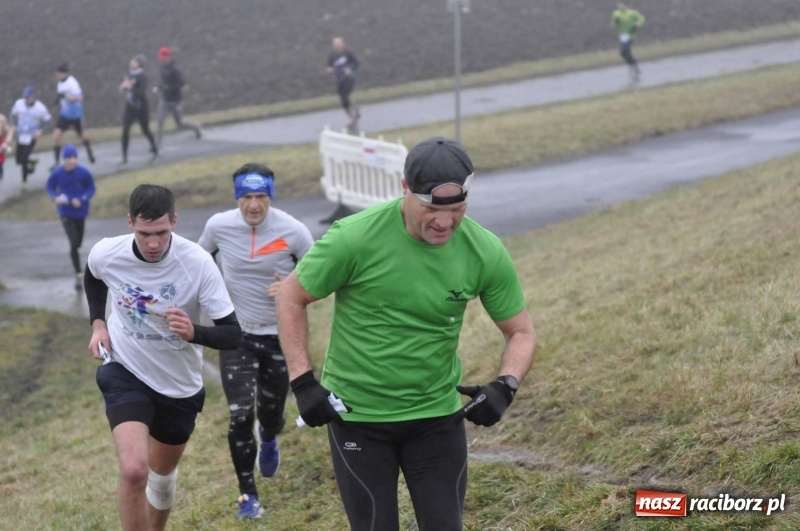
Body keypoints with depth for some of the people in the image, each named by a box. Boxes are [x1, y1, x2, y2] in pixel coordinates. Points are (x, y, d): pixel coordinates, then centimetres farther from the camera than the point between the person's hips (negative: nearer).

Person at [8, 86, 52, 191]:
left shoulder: (40, 107, -15)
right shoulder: (19, 103, -7)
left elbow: (47, 120, -1)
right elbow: (14, 114, 11)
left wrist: (40, 129, -12)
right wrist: (13, 126, -2)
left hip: (31, 137, -4)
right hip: (20, 135, 4)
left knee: (24, 159, -12)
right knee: (19, 160, 6)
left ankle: (24, 181, 9)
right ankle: (32, 161, 41)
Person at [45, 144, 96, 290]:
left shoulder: (84, 173, -13)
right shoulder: (57, 173, -12)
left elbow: (91, 189, -3)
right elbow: (49, 186, 3)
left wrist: (82, 199, -21)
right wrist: (55, 197, -17)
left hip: (80, 211, 2)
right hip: (66, 213, -2)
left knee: (78, 243, 16)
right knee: (74, 242, -16)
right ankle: (79, 274, -9)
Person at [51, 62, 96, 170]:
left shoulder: (72, 83, -23)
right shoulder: (60, 83, 1)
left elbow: (79, 98, -33)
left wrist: (64, 95, -39)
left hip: (75, 115, -6)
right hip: (64, 115, 6)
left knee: (81, 136, 17)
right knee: (56, 136, -10)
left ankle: (89, 152, 45)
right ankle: (56, 162, -5)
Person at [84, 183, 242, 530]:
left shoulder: (198, 263, -25)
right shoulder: (106, 254, -18)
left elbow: (233, 335, -22)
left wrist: (194, 332, -41)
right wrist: (98, 323, -2)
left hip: (180, 385, 1)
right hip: (126, 373, -1)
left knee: (163, 471, 22)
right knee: (134, 470, -25)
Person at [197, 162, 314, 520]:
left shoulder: (293, 232, -17)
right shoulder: (218, 226, -12)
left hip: (280, 335, 0)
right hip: (236, 334, 0)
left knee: (271, 413, 13)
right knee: (240, 416, -9)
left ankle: (268, 438, 53)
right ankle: (247, 494, 10)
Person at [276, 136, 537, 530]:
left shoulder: (485, 252, -11)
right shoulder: (355, 238, -19)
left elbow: (521, 331, 2)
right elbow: (291, 297, -6)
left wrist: (505, 386, -18)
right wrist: (302, 381, -12)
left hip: (438, 415, 2)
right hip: (356, 413, -2)